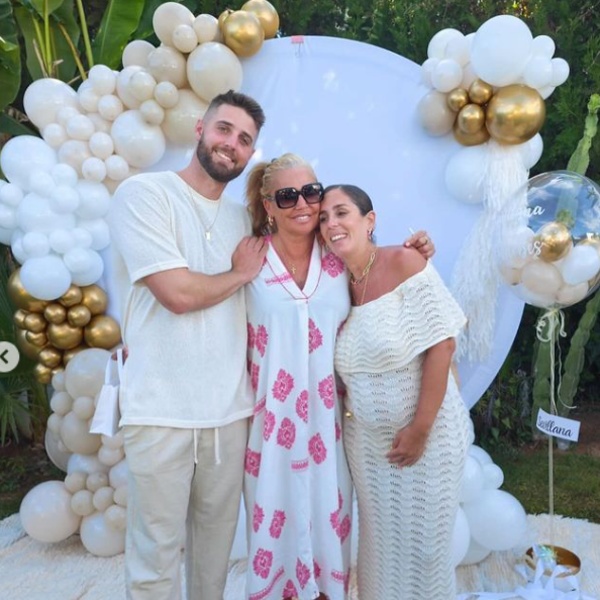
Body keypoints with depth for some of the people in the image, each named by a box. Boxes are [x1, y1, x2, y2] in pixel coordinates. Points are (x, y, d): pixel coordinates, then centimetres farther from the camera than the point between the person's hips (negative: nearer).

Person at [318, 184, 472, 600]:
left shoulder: (404, 261, -14)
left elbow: (441, 344, -18)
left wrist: (420, 429, -18)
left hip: (427, 432, -4)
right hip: (366, 439, 4)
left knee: (422, 542, 12)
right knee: (380, 540, 17)